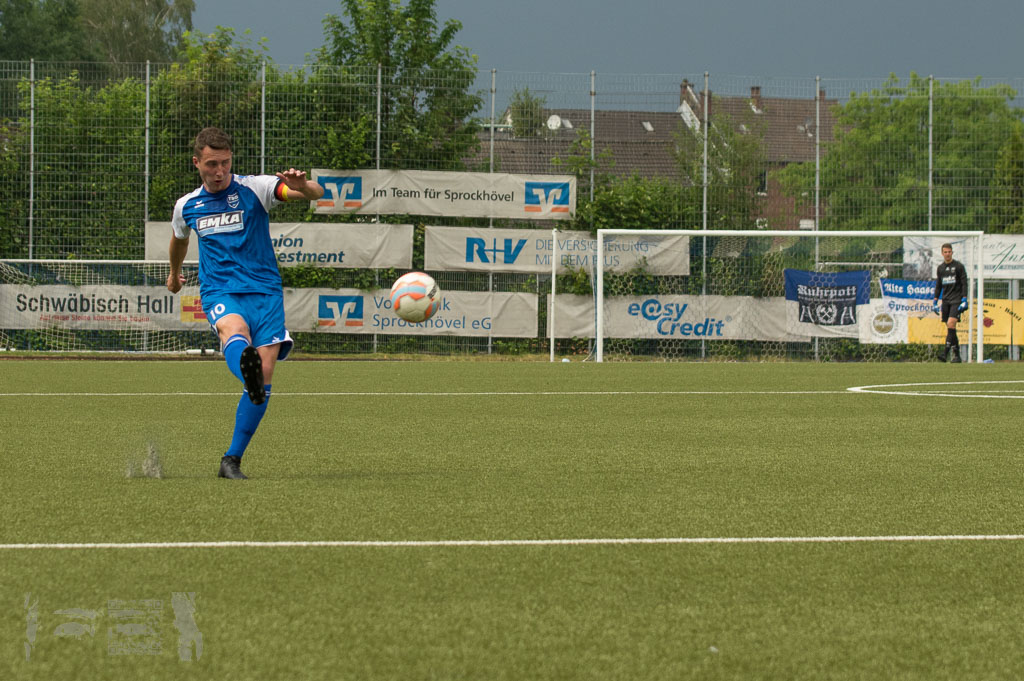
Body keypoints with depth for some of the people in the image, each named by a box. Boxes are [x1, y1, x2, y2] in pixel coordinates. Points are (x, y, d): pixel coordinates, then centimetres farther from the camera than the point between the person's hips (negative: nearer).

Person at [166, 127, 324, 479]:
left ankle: (232, 461, 2)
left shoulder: (254, 189, -1)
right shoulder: (187, 206, 12)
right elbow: (179, 239, 36)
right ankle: (246, 366, -75)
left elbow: (316, 193, -12)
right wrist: (174, 272, 52)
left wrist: (301, 185, -36)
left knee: (263, 380, -12)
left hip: (264, 290, 0)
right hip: (218, 291, 0)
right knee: (234, 330, -37)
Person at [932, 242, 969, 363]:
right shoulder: (940, 268, 14)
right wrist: (935, 301, 16)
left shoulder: (959, 266, -1)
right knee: (949, 327, 3)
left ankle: (946, 352, -25)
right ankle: (956, 354, 9)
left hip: (956, 300, -6)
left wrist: (964, 299, -11)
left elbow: (964, 283, -3)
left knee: (951, 323, -20)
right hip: (945, 300, 6)